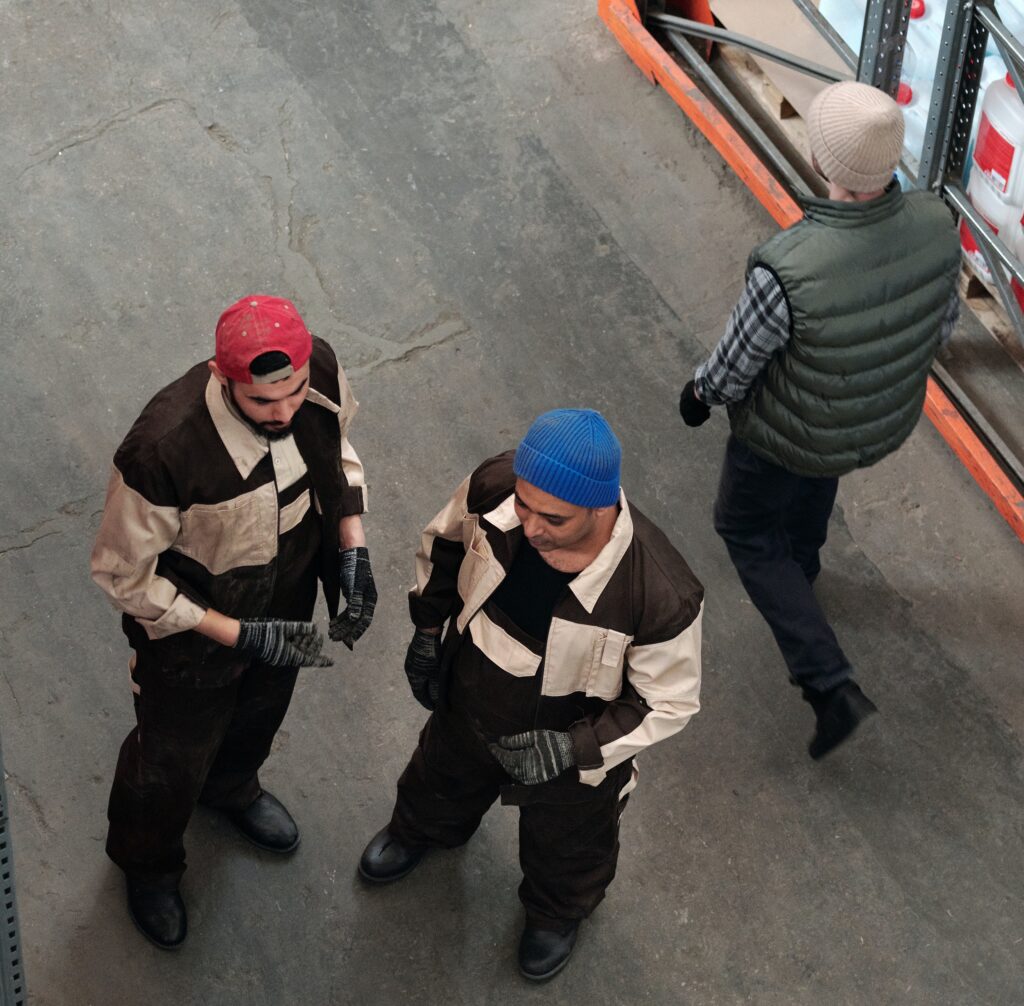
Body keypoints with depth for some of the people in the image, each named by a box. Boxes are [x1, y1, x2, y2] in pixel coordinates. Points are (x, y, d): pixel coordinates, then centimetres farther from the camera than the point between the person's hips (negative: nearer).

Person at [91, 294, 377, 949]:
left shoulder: (322, 374, -27)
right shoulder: (163, 448, -42)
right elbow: (126, 574, -25)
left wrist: (353, 552, -13)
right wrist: (240, 635, -27)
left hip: (289, 599, 5)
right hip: (193, 628, -5)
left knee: (261, 711, 35)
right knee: (172, 757, 22)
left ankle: (232, 787, 70)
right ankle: (148, 864, 56)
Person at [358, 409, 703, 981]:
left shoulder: (660, 595, -43)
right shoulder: (495, 485, -32)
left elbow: (668, 703, -24)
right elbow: (446, 542, -6)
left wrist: (575, 747, -31)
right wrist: (427, 631, -4)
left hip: (573, 757, -3)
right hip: (465, 707, 3)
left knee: (566, 850, 30)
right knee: (442, 782, 37)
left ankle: (558, 914, 67)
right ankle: (423, 830, 74)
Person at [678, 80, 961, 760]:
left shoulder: (786, 271, -43)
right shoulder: (933, 225, -28)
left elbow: (736, 367, -24)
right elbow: (941, 320, -7)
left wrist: (700, 393, 0)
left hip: (789, 427, -5)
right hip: (885, 415, 5)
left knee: (745, 527, 25)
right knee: (815, 467, 39)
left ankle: (830, 686, 19)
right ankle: (798, 563, 68)